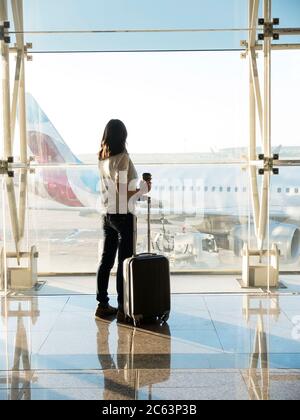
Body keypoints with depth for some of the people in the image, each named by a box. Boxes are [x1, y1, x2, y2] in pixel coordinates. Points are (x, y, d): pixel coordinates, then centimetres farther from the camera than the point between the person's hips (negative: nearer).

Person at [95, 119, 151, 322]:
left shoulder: (102, 159, 7)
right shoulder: (122, 158, -15)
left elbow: (111, 188, 10)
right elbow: (123, 192, -21)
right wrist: (144, 188, -8)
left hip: (107, 215, 8)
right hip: (123, 216, -7)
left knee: (106, 260, 13)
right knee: (124, 263, -1)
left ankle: (103, 305, 21)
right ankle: (123, 308, 4)